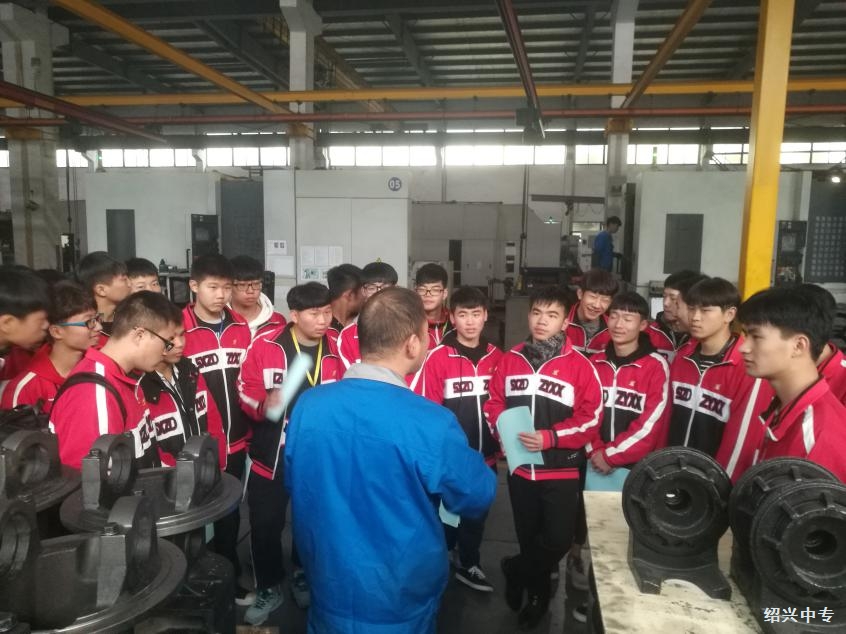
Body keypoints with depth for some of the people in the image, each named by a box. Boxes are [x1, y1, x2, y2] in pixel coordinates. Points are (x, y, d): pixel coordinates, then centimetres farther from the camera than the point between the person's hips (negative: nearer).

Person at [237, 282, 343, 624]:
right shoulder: (265, 346, -12)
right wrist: (263, 404, -25)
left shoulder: (336, 350, -5)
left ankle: (303, 577, 42)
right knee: (265, 524, 8)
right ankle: (269, 588, 31)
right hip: (272, 455, -1)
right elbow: (246, 391, -6)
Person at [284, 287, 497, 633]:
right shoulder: (431, 424, -27)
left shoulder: (307, 406, -12)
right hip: (401, 604, -3)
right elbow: (478, 497, -11)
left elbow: (292, 484, 4)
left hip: (328, 592, 3)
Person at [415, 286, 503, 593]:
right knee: (446, 514, 14)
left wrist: (502, 445, 9)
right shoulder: (437, 358, -14)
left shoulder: (496, 356, 0)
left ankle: (468, 564, 41)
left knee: (476, 514, 20)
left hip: (485, 457, 4)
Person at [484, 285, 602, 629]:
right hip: (520, 466, 3)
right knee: (528, 536, 17)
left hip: (561, 470, -3)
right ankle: (538, 591, 42)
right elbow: (494, 402, 7)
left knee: (558, 540, -4)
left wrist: (550, 437, -20)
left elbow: (591, 418, -11)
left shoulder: (579, 364, -10)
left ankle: (515, 570, 25)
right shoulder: (510, 358, 1)